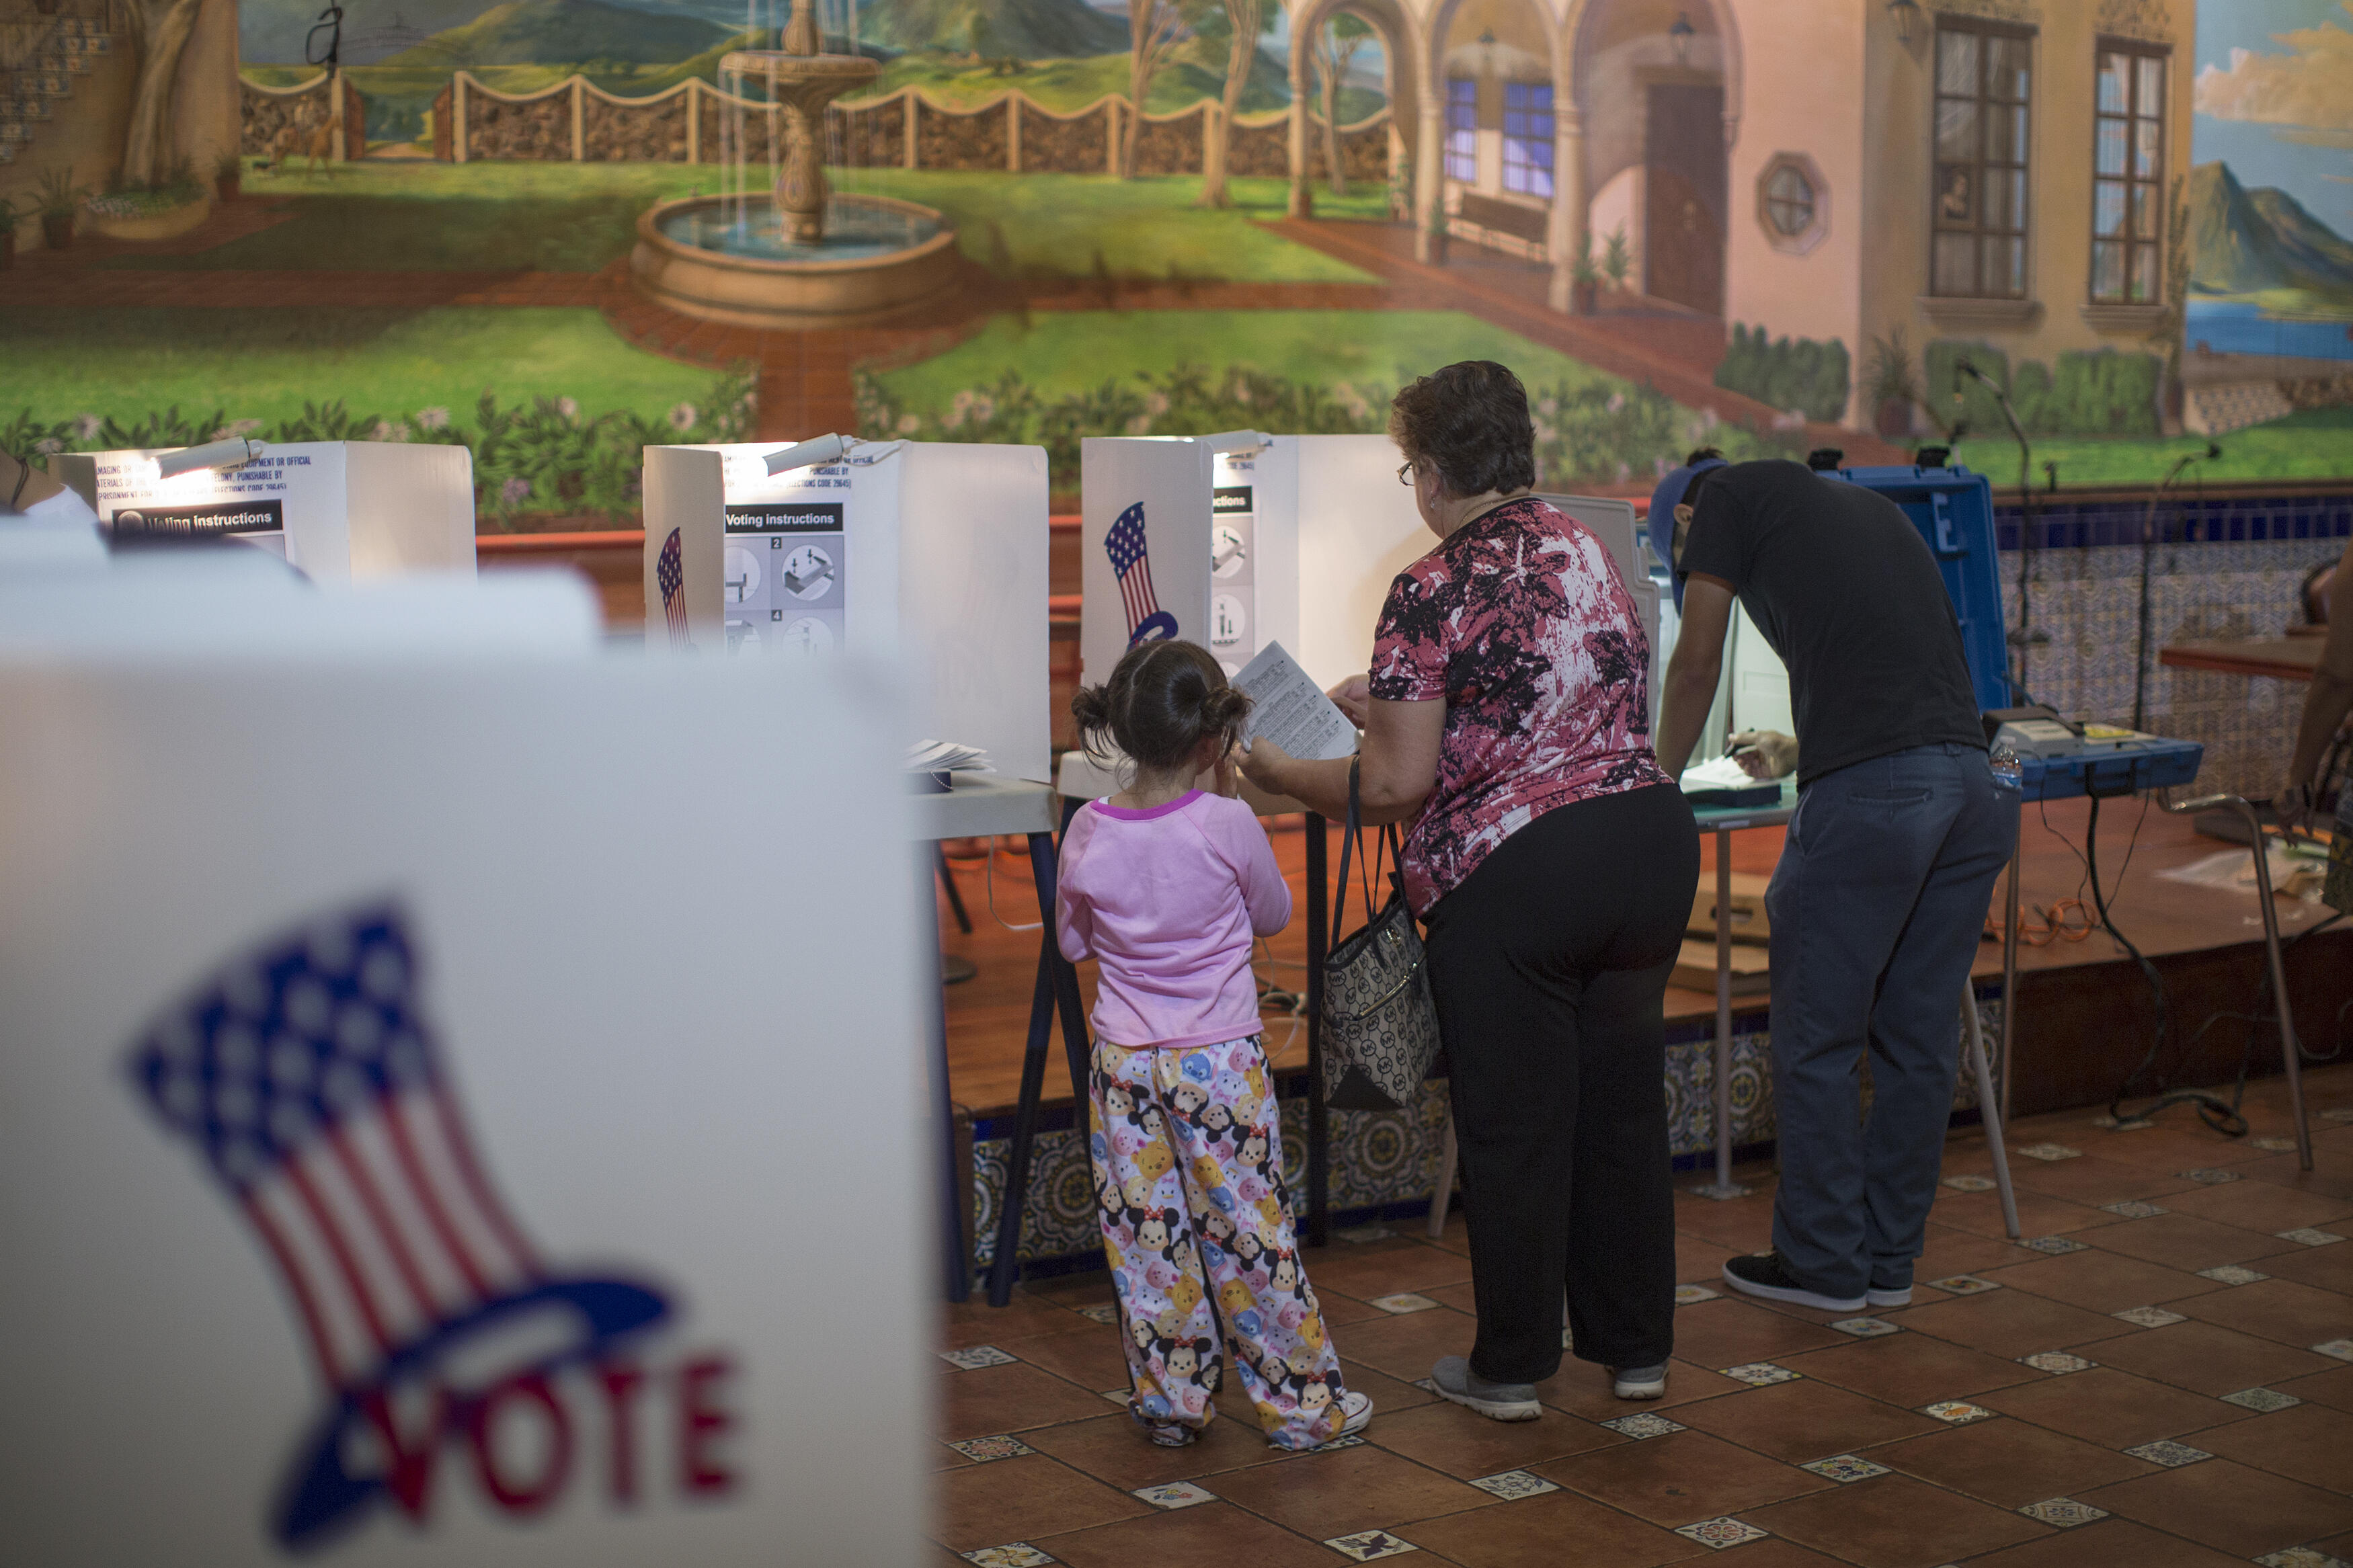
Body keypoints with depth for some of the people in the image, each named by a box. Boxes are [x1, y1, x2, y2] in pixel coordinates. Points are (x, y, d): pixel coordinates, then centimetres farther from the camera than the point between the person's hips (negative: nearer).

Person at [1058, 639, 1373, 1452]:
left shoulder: (1088, 832, -5)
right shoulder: (1227, 826, -15)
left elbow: (1072, 940, 10)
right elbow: (1273, 915, 5)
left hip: (1123, 1063, 3)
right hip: (1220, 1063, -3)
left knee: (1145, 1236, 10)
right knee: (1249, 1230, 6)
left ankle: (1170, 1402, 18)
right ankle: (1303, 1401, 16)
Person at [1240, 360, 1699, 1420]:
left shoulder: (1431, 594, -11)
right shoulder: (1589, 551, 11)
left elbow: (1397, 786, -13)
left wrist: (1284, 776, 4)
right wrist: (1392, 709, 29)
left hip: (1510, 871, -6)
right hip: (1651, 838, 7)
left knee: (1513, 1124, 6)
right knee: (1625, 1101, 16)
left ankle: (1511, 1367, 17)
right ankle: (1636, 1346, 27)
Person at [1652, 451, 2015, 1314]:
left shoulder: (1725, 497, 11)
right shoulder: (1873, 507, 30)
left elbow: (1696, 667, 13)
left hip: (1867, 793, -7)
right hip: (1972, 782, 7)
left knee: (1816, 1043, 7)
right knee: (1919, 1040, 15)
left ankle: (1823, 1263, 16)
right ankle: (1889, 1258, 25)